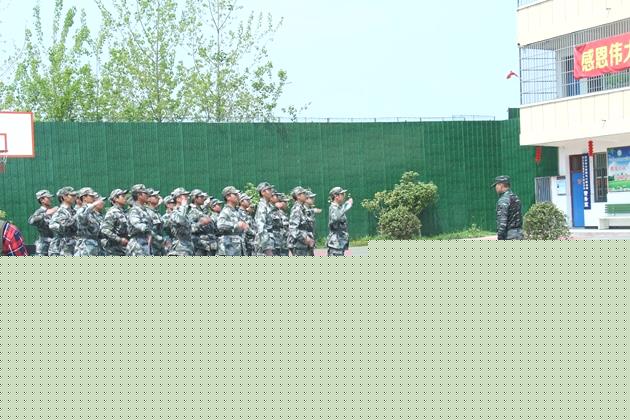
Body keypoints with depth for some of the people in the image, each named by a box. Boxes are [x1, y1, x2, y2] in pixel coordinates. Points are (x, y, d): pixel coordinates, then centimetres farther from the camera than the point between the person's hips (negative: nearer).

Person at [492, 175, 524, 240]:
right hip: (519, 234, 9)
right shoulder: (516, 197, 15)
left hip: (508, 235, -9)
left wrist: (500, 238, -18)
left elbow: (502, 221, -19)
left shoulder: (504, 200, -13)